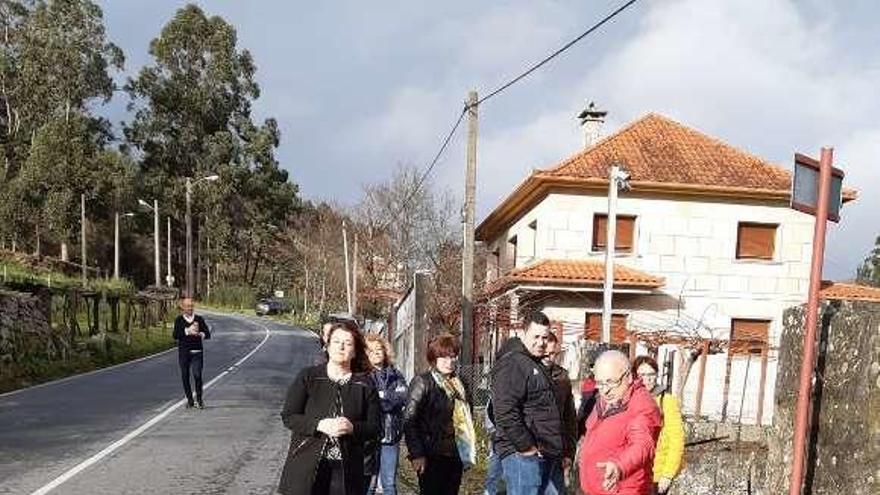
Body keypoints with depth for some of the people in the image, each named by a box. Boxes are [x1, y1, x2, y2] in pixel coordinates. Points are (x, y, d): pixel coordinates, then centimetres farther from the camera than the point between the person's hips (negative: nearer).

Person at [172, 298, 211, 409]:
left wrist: (200, 334, -16)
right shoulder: (179, 320, 3)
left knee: (197, 375, -11)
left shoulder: (199, 319, 6)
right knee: (185, 377, 6)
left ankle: (199, 399, 5)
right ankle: (190, 400, 21)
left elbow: (208, 334, 4)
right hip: (183, 352, 1)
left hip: (197, 351, 0)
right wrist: (187, 331, -20)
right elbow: (175, 335, -9)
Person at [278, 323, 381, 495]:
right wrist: (318, 425, -16)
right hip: (307, 466, -1)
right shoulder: (308, 377, 3)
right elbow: (288, 416, 0)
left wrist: (352, 428, -14)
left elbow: (374, 426, 6)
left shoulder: (365, 384, 5)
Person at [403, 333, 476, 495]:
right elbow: (409, 420, -14)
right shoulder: (422, 382, -8)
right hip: (432, 457, -6)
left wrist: (468, 452, 10)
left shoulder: (458, 384, 13)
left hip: (456, 456, 6)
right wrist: (417, 454, -18)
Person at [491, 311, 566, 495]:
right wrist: (527, 447, -20)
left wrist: (560, 450, 20)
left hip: (550, 456, 10)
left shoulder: (538, 366, 19)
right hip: (524, 455, -10)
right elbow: (506, 413, -24)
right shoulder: (512, 364, -13)